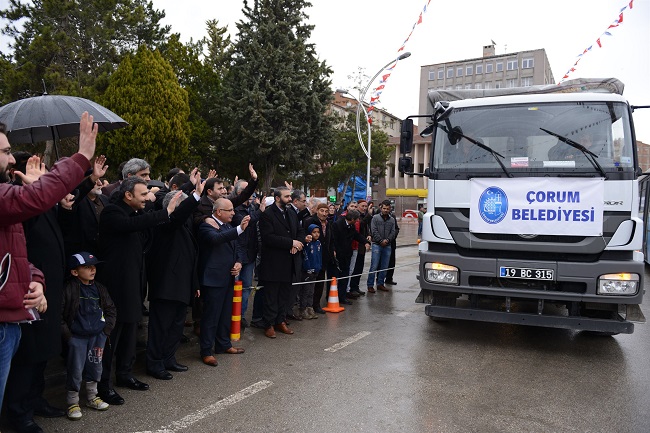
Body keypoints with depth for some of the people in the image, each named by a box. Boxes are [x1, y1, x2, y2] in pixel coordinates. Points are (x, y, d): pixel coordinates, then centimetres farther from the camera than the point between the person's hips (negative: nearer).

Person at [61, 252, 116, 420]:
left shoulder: (99, 289, 3)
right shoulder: (69, 289, -13)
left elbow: (111, 310, 11)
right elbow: (59, 315, -11)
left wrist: (106, 330, 3)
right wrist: (67, 335, -12)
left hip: (97, 335, 5)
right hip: (76, 337, -5)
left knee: (95, 366, 12)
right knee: (75, 369, 1)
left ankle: (92, 397, 29)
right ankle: (73, 402, 17)